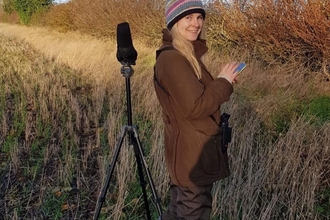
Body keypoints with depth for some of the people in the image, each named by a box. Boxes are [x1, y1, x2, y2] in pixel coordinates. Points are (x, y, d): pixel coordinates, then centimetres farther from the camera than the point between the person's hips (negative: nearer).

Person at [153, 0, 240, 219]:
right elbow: (195, 107, -25)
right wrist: (224, 81, -14)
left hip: (194, 150, 10)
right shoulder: (171, 58, -20)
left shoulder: (187, 54, 12)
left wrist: (222, 81, 5)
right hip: (193, 153, -10)